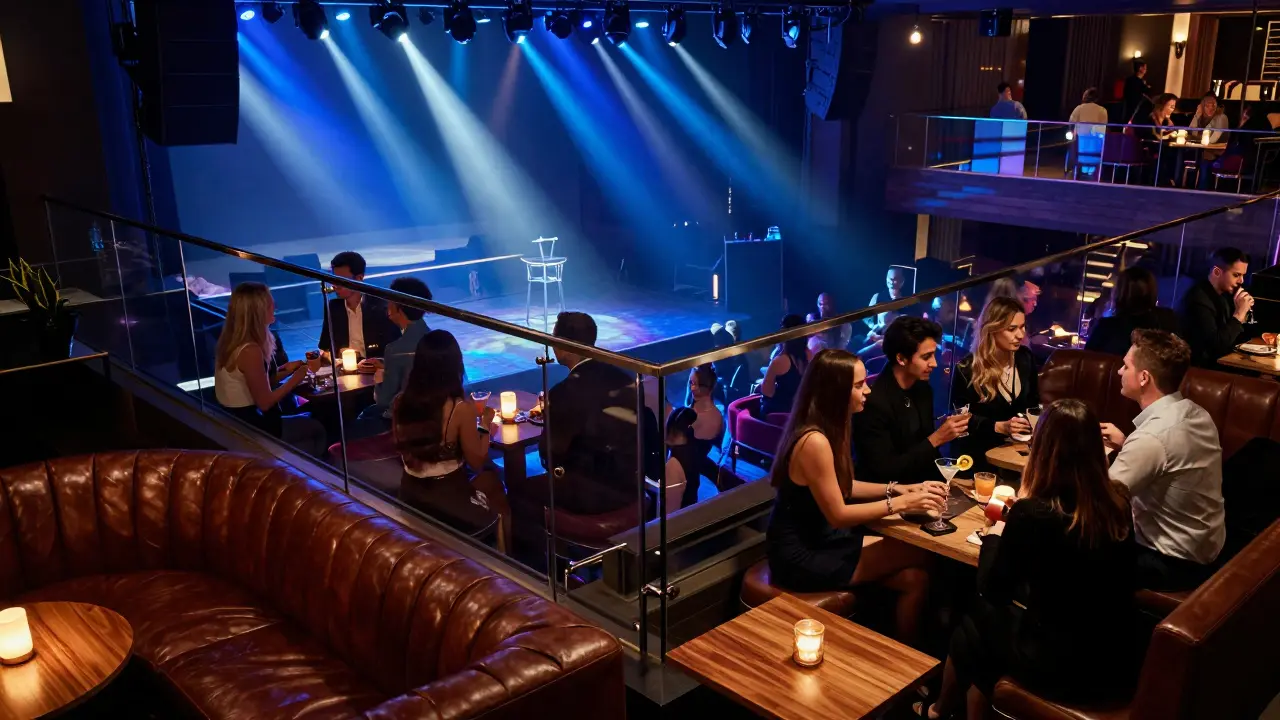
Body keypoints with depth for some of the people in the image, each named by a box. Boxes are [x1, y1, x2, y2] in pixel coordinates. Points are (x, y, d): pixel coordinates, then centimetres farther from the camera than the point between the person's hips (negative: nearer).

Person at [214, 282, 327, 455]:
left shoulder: (231, 340, 2)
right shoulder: (250, 350, -26)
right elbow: (265, 402, -22)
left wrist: (285, 370, 2)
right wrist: (299, 374, -13)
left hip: (234, 421, 9)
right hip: (247, 429, -9)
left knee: (309, 419, 19)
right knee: (316, 429, 8)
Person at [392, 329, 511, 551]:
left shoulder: (400, 402, -7)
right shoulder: (460, 408, -21)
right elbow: (477, 463, -11)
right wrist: (485, 425, 4)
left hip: (409, 496, 5)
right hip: (450, 501, -5)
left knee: (488, 478, 26)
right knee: (491, 477, 25)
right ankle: (503, 556, 35)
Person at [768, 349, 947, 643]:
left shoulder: (826, 428, 4)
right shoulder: (815, 441, -25)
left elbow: (841, 486, 13)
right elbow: (837, 515, -20)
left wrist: (899, 489, 3)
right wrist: (901, 503, -16)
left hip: (818, 540, 8)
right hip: (804, 558, -8)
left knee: (914, 579, -3)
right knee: (920, 554, -5)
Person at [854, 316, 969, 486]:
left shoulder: (923, 388, 3)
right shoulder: (874, 402, -21)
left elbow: (924, 445, 13)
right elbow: (884, 472, -20)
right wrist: (936, 439, -20)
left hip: (924, 482, 7)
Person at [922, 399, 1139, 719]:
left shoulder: (1032, 514, -23)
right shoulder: (1118, 501, -6)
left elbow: (991, 589, -8)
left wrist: (995, 535, 7)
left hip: (1060, 666, -5)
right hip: (1117, 661, 5)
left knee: (978, 618, 22)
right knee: (995, 615, 25)